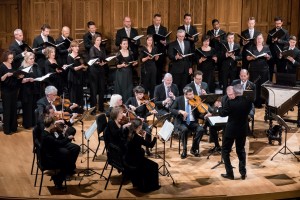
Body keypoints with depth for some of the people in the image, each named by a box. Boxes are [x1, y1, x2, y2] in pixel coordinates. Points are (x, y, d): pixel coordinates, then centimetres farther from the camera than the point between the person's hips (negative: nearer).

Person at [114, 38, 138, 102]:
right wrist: (122, 65, -24)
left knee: (129, 89, 2)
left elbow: (133, 64, 12)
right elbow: (117, 65, -6)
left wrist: (135, 63, -9)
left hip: (129, 74, 3)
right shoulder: (118, 54, -4)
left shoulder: (130, 53, 7)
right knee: (121, 89, -4)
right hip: (121, 74, -3)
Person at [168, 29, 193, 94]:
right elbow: (170, 56, -9)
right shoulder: (172, 44, -2)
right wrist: (176, 57, -30)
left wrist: (190, 67, 11)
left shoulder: (187, 43, 12)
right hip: (176, 69, -4)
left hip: (185, 69, 4)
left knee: (183, 86, 6)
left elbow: (190, 56, 15)